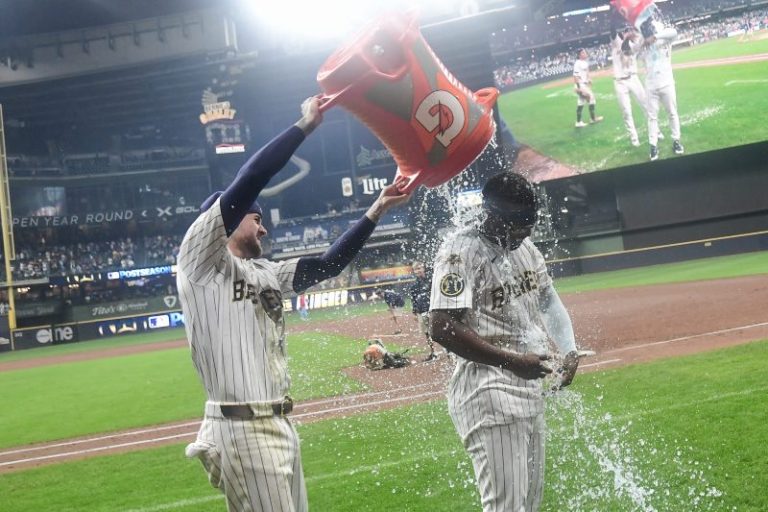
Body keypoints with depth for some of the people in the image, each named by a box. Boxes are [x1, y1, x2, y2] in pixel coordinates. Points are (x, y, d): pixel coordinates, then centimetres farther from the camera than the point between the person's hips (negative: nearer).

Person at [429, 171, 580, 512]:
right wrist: (511, 361, -24)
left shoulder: (525, 246, 11)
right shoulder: (462, 252, -16)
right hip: (489, 393, -9)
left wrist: (569, 350, 8)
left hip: (530, 387, 9)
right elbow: (442, 328, -23)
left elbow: (548, 301, 24)